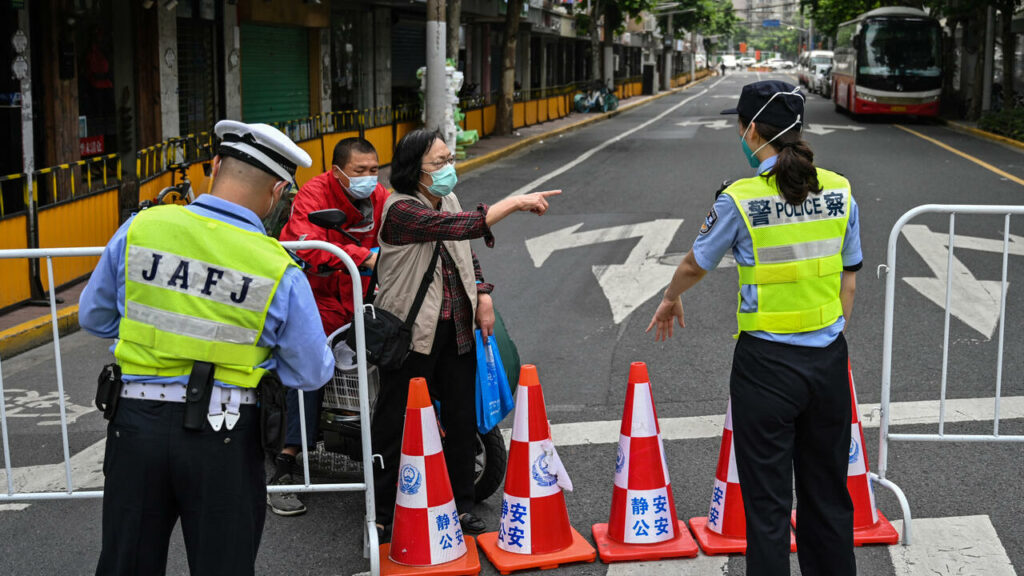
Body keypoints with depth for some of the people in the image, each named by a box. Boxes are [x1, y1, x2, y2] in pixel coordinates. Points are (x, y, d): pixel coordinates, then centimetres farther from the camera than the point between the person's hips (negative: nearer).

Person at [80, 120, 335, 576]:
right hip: (224, 436, -2)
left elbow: (94, 317, 8)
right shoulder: (279, 271, -13)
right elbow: (313, 372, -3)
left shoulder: (139, 229, -6)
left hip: (136, 420, 3)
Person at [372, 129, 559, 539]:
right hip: (411, 333, -7)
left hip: (458, 328, 7)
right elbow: (459, 227, -31)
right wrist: (514, 203, -29)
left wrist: (483, 295, 7)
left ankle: (461, 505, 24)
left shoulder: (447, 199, 10)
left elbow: (467, 254, 21)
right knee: (395, 423, 2)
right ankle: (382, 513, 14)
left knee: (461, 418, 11)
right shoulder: (401, 210, -17)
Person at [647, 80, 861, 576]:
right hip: (828, 359, 4)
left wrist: (671, 299, 23)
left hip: (766, 363, -4)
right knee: (829, 494, 17)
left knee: (768, 502, 6)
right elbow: (848, 280, 7)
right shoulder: (839, 191, 0)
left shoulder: (740, 199, -12)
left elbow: (695, 264, 3)